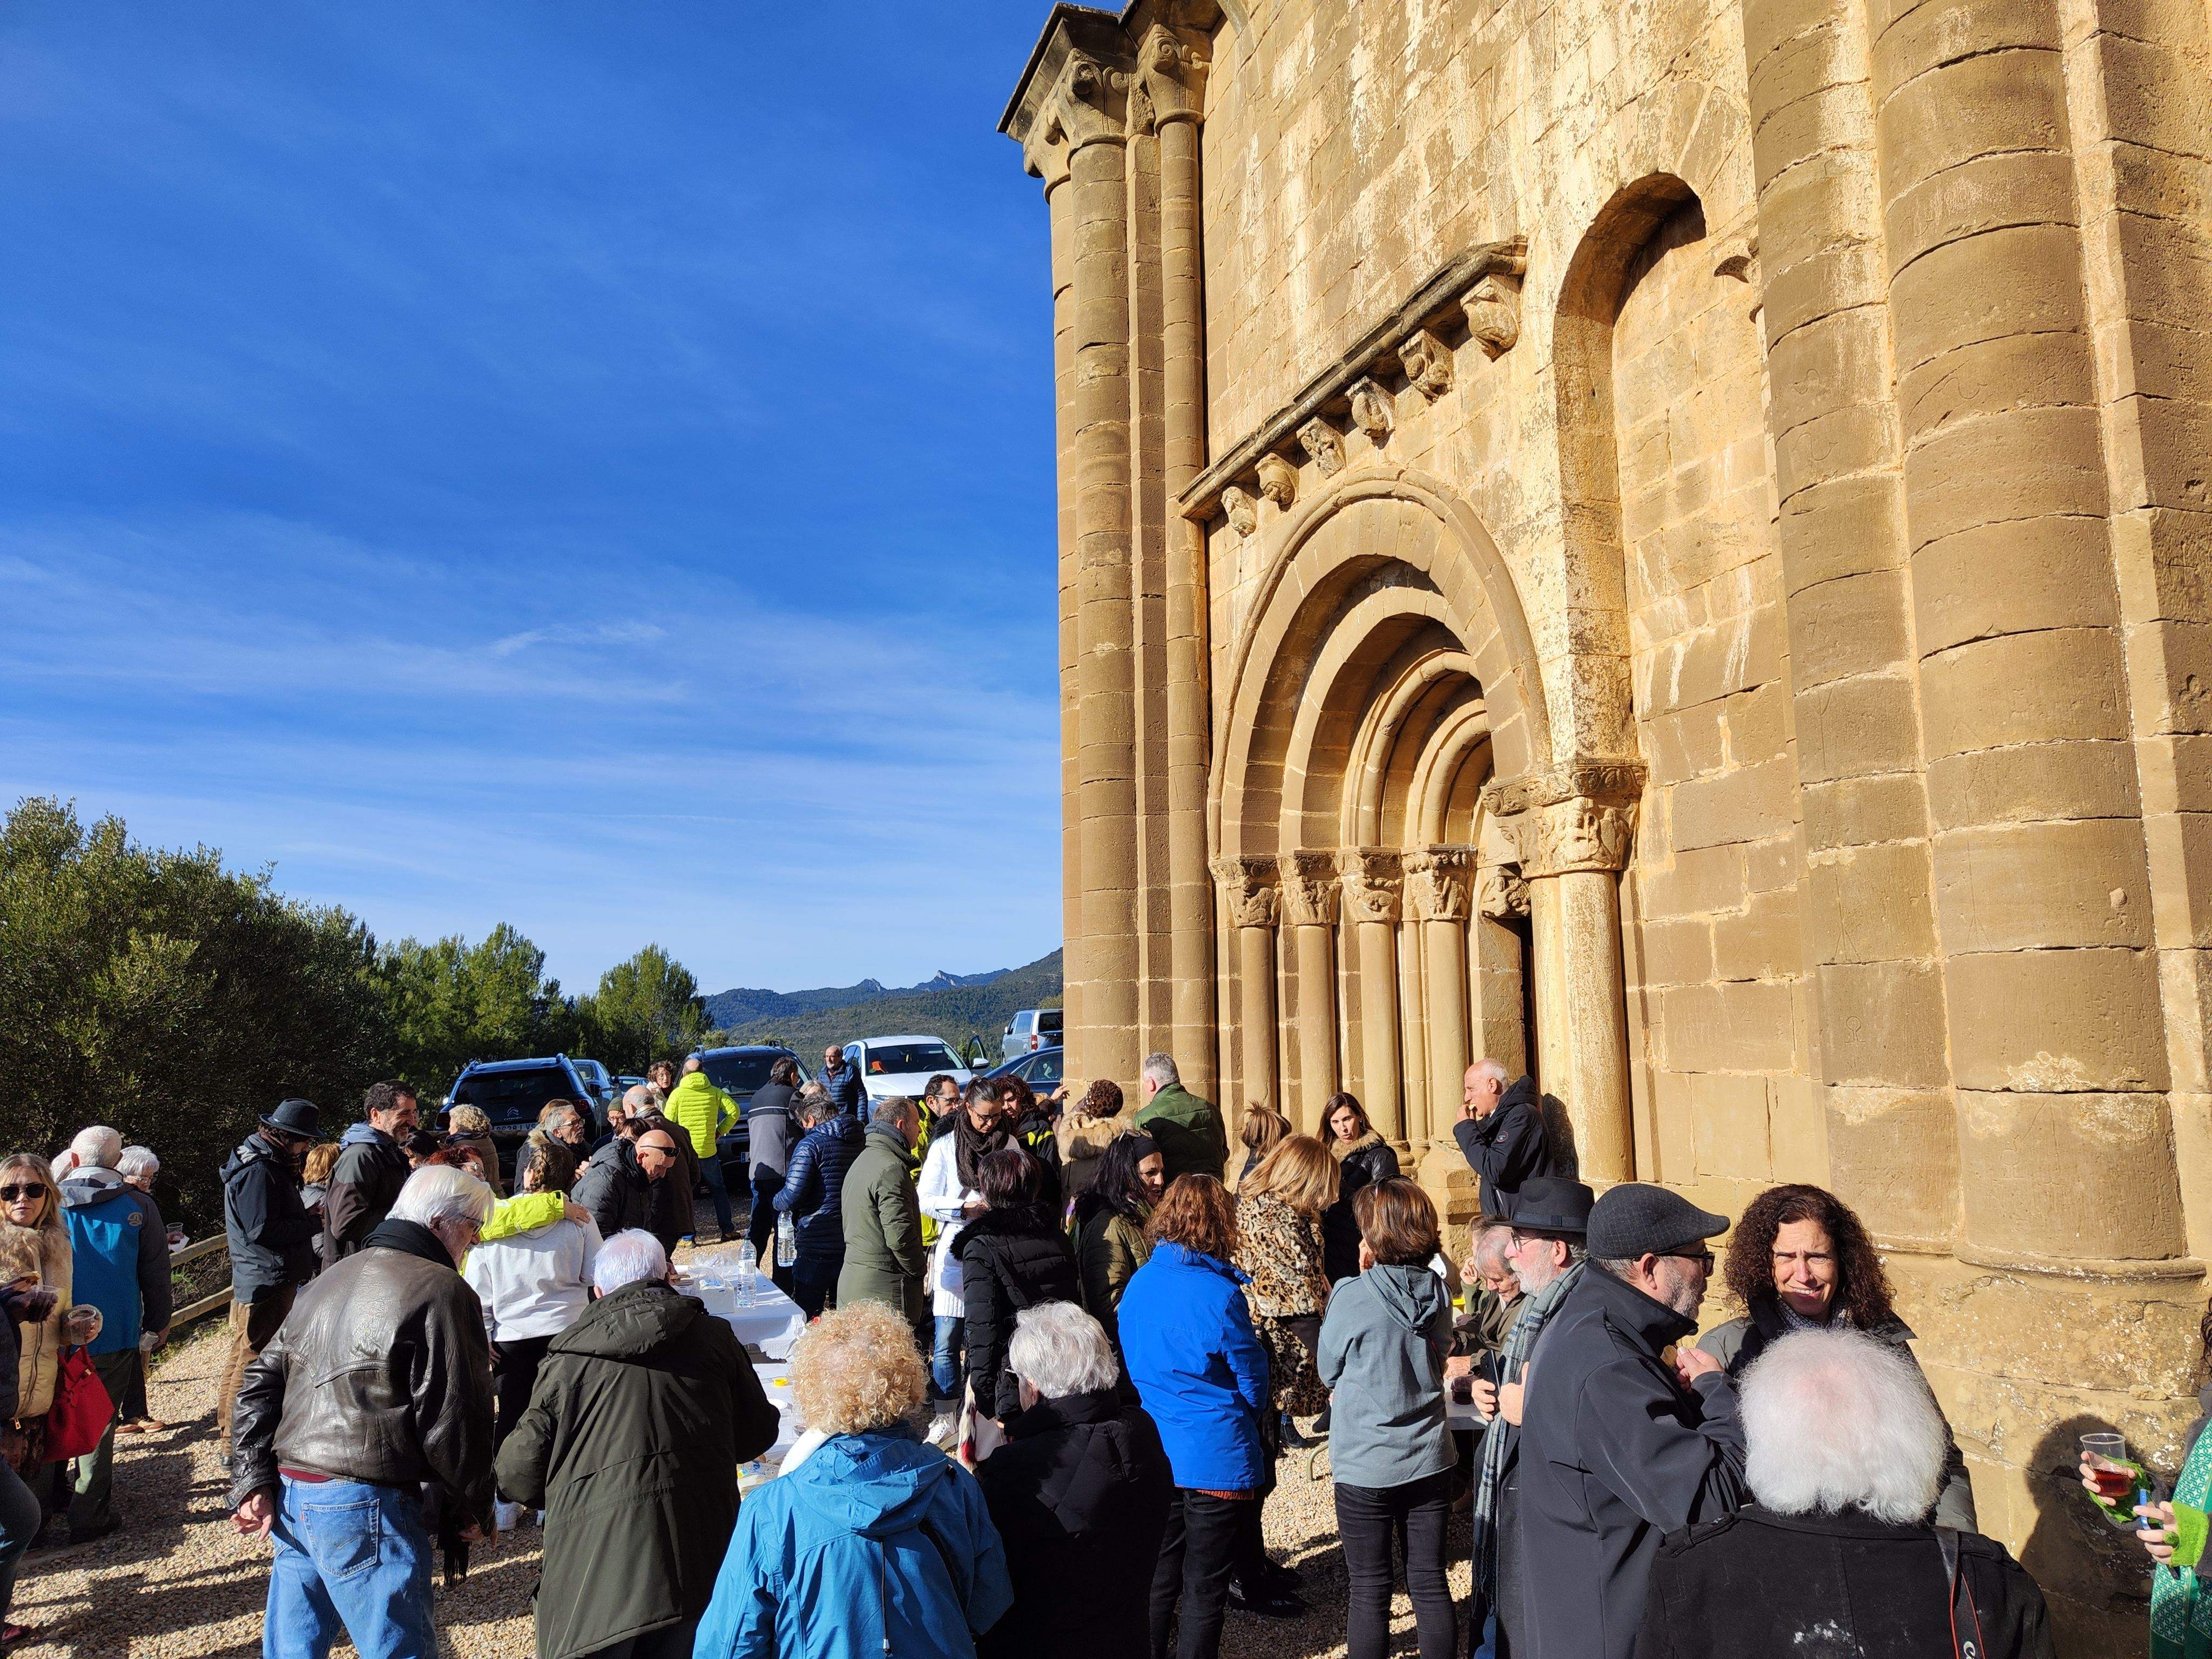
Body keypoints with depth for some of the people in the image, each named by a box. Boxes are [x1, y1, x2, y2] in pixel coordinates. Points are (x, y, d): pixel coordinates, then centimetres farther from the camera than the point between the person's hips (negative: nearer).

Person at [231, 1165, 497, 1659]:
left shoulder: (329, 1281, 16)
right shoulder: (440, 1291, -12)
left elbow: (262, 1383, 16)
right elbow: (453, 1417, -14)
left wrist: (253, 1483, 14)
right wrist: (475, 1508, -1)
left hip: (290, 1500, 9)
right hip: (367, 1508, -8)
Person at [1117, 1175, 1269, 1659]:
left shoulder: (1139, 1284, -1)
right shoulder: (1219, 1293, -20)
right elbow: (1251, 1376, -9)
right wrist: (1253, 1415, 11)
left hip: (1152, 1452, 6)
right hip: (1216, 1457, -5)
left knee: (1158, 1578, 19)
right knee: (1204, 1588, 9)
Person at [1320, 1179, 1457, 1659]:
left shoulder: (1353, 1298, -18)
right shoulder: (1438, 1293, -3)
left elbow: (1328, 1371, -2)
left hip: (1365, 1467, -4)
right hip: (1429, 1460, 4)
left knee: (1369, 1591, 9)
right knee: (1430, 1584, 13)